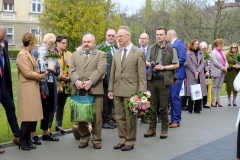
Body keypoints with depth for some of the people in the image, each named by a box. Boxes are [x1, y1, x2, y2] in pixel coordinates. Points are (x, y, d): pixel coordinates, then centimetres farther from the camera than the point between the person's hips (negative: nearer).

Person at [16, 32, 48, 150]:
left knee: (32, 116, 10)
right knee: (27, 116, -5)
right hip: (27, 89, -9)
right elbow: (27, 73, -17)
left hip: (33, 88, 9)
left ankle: (28, 140, 18)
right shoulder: (22, 55, -14)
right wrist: (40, 75, -7)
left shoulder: (29, 54, 14)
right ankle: (22, 141, 6)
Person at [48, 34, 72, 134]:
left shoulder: (69, 54, 10)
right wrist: (60, 77, -17)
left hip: (65, 85, 5)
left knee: (61, 106, 16)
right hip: (55, 84, -5)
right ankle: (48, 126, 7)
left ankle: (59, 125, 28)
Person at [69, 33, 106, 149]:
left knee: (97, 116, 0)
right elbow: (72, 70, 5)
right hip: (78, 90, 3)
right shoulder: (75, 55, 17)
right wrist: (76, 81, -14)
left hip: (95, 90, -3)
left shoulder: (101, 55, 7)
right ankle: (84, 138, 19)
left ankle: (96, 140, 10)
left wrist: (90, 82, -20)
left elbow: (100, 70, -8)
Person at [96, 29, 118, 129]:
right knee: (104, 101, 1)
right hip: (105, 78, -6)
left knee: (111, 101, 13)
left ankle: (109, 119, 22)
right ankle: (103, 121, 10)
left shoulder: (117, 48, 12)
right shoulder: (100, 47, -6)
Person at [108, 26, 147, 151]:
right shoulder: (116, 53, 13)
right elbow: (113, 73, 14)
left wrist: (142, 92, -12)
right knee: (119, 117, 11)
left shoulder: (139, 53, -4)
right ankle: (122, 140, 22)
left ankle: (130, 142, 13)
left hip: (130, 90, -5)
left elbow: (142, 75, -7)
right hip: (117, 90, 6)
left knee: (130, 117, 2)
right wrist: (110, 89, 9)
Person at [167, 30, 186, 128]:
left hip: (177, 74, -8)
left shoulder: (180, 43, -9)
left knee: (174, 96, -8)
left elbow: (182, 58, -19)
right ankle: (173, 118, 21)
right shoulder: (170, 45, 15)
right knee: (170, 96, 12)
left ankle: (176, 120, 0)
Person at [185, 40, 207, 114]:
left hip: (200, 75, 4)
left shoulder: (201, 53, 14)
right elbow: (189, 64, -5)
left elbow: (202, 63, 7)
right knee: (191, 92, -3)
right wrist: (195, 72, -11)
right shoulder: (188, 53, 2)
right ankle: (190, 109, 4)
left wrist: (198, 72, -7)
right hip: (191, 75, -4)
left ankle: (198, 109, 7)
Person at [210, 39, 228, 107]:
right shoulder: (213, 52, -9)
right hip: (216, 71, -8)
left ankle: (218, 100, 15)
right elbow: (215, 62, -17)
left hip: (222, 71, 8)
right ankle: (213, 100, 4)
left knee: (219, 86, 10)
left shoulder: (221, 52, 17)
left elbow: (225, 60, 18)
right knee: (215, 86, -2)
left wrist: (226, 66, -2)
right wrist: (223, 67, -14)